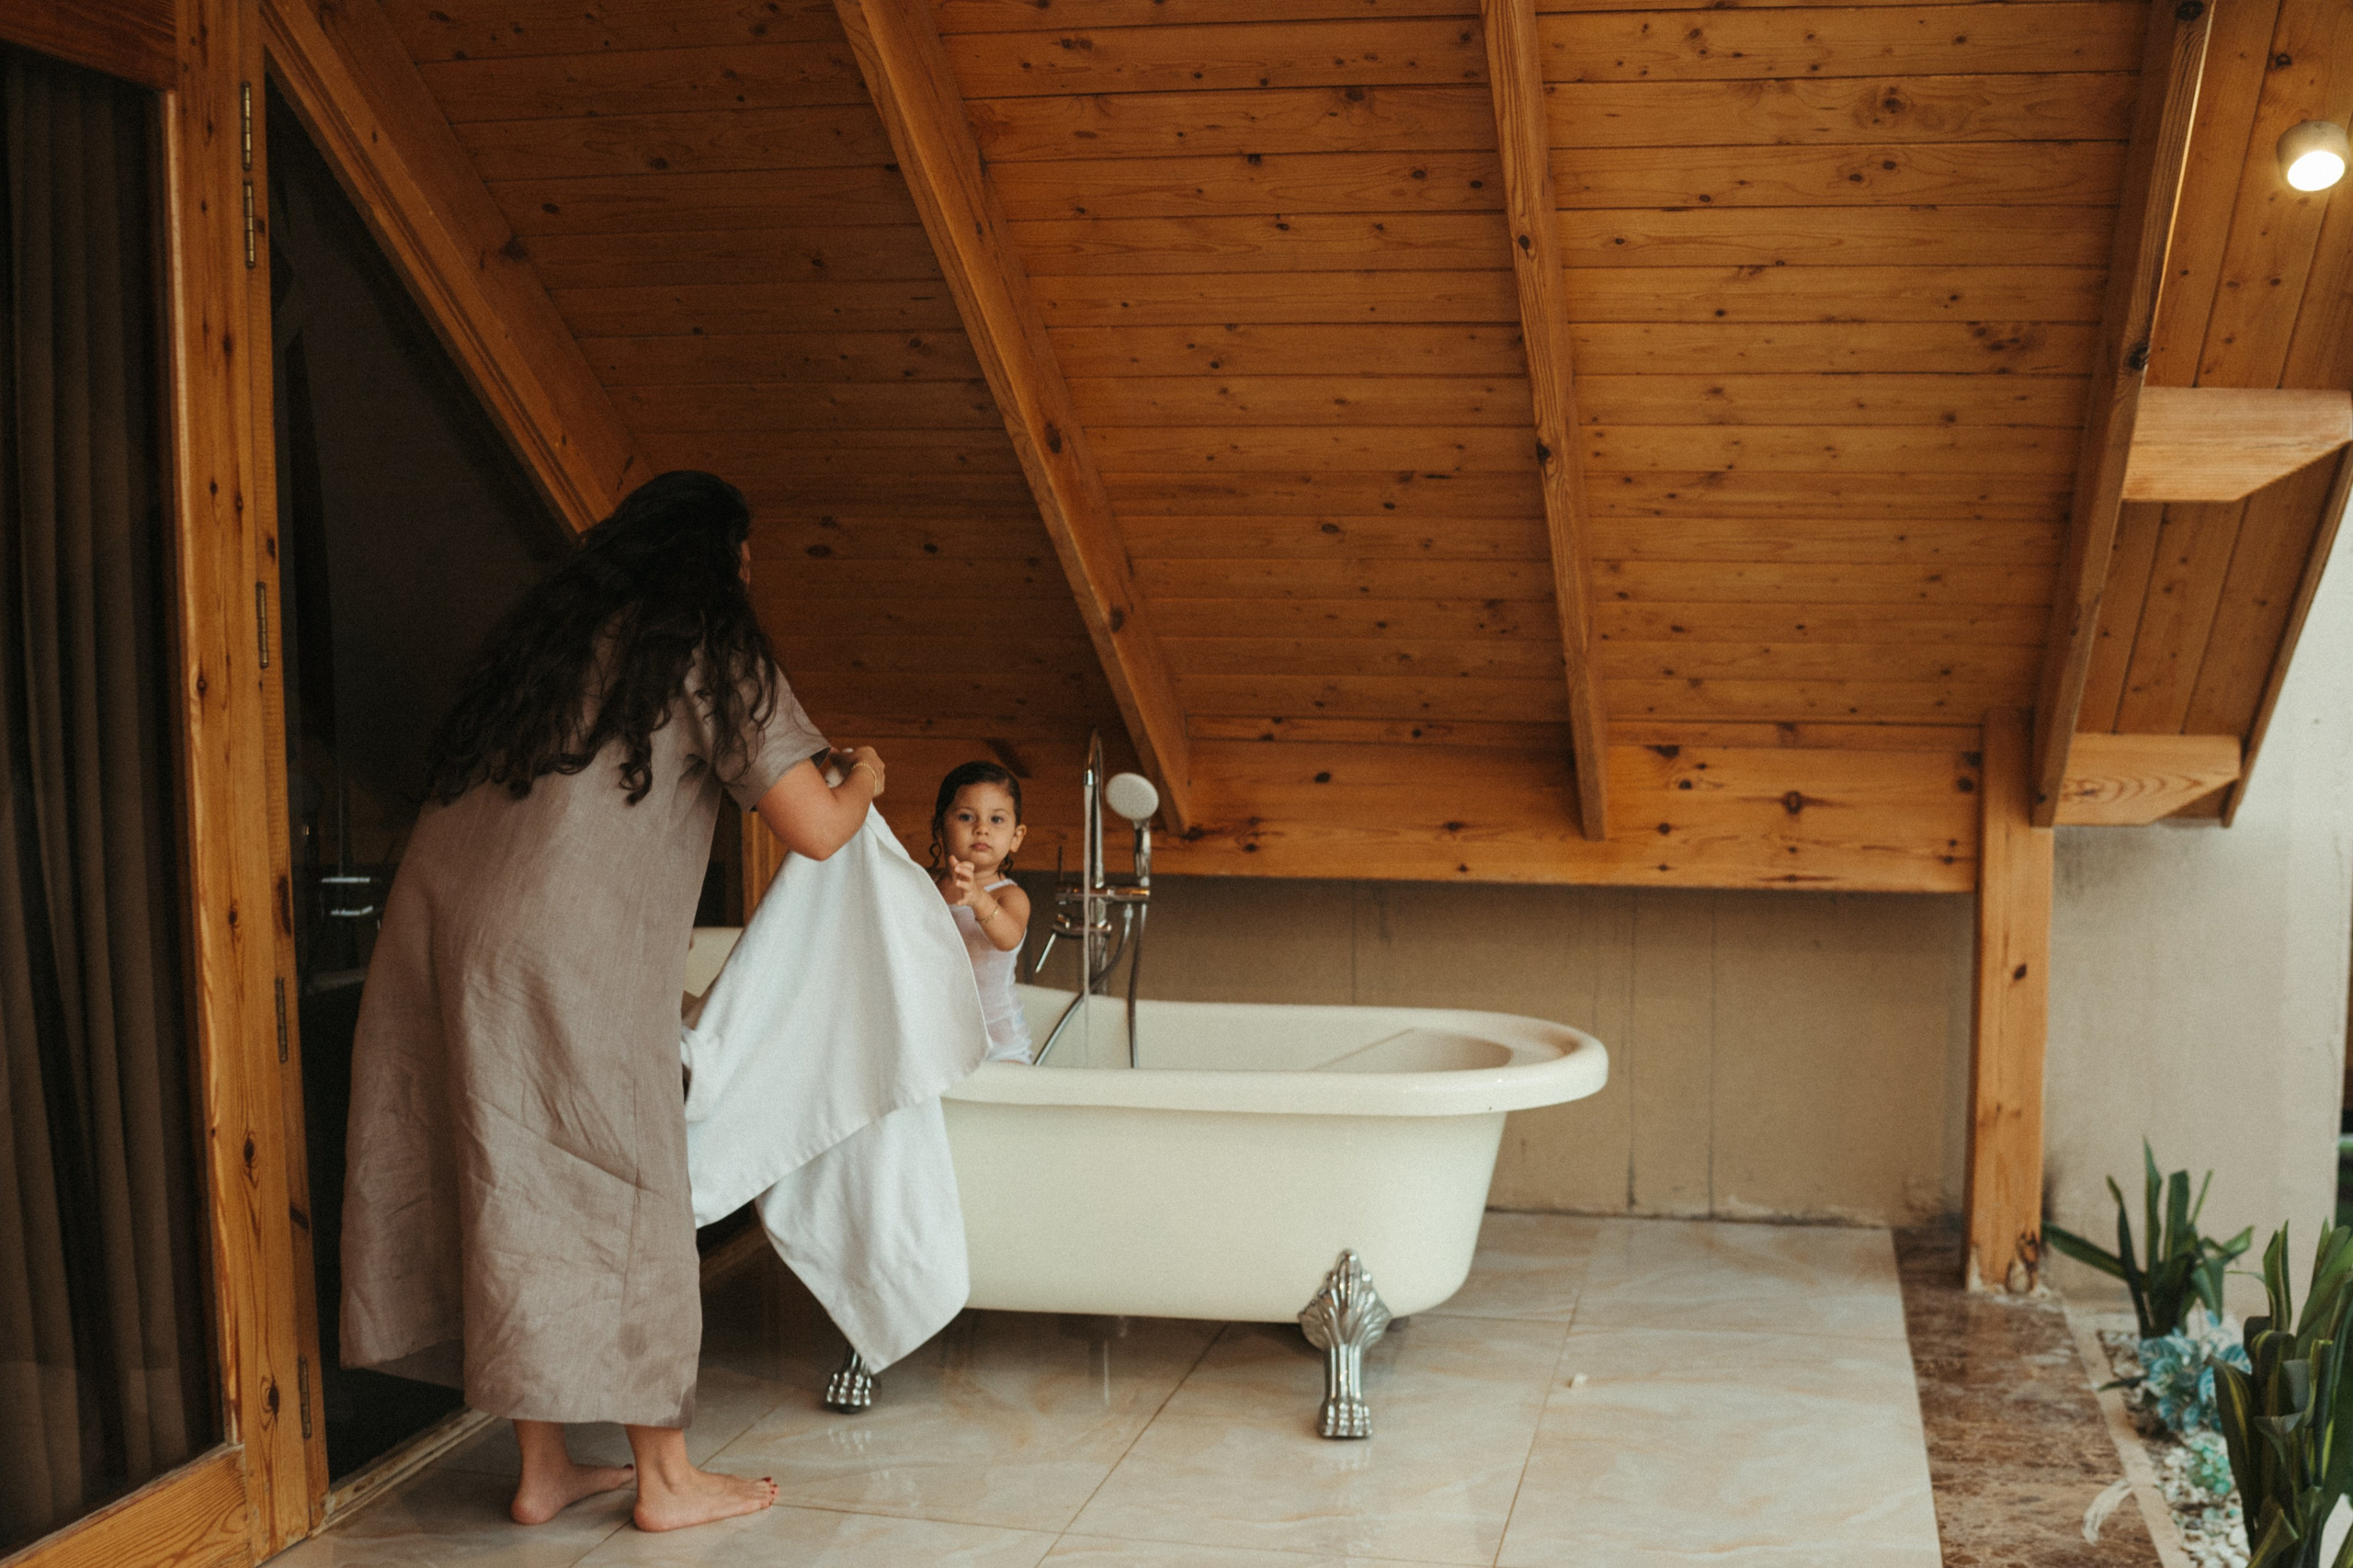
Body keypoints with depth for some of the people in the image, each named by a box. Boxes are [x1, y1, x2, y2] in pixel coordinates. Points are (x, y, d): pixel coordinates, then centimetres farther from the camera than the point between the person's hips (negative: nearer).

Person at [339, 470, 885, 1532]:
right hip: (567, 961, -7)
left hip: (440, 925, 7)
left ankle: (542, 1470, 24)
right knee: (625, 1201, 5)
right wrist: (861, 778, 17)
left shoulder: (546, 633, 20)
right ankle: (665, 1479, 17)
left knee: (518, 1195, 14)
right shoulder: (708, 654, -1)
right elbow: (815, 830, -6)